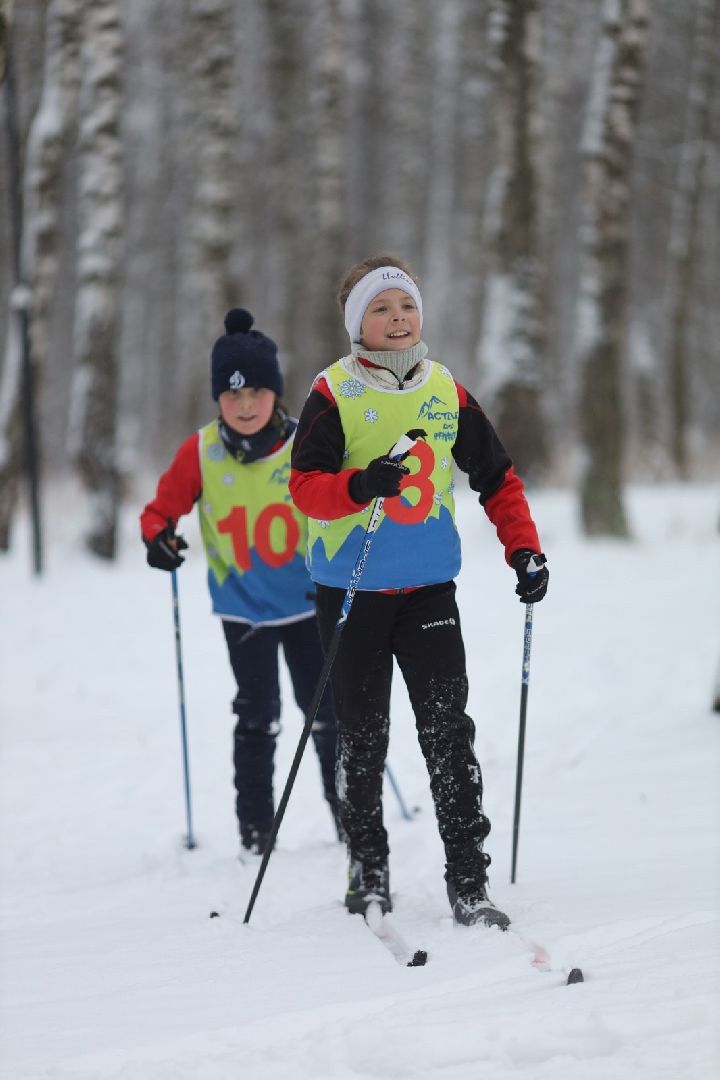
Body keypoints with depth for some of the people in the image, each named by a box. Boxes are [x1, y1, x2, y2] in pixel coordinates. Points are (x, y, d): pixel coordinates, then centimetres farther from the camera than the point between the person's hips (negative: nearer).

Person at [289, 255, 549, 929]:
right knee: (362, 735, 7)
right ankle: (368, 870, 22)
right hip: (351, 589, -2)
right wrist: (359, 486, -34)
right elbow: (305, 485, -14)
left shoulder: (447, 393, 6)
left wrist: (524, 550, 2)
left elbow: (497, 479, 14)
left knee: (448, 730, -8)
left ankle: (468, 881, -7)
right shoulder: (334, 394, -5)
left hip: (428, 588, 2)